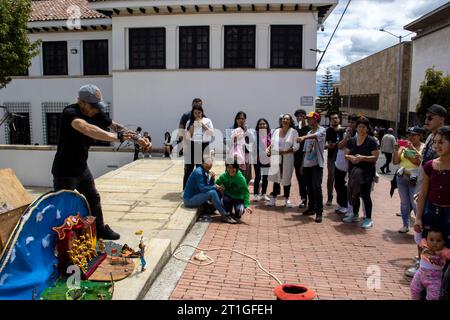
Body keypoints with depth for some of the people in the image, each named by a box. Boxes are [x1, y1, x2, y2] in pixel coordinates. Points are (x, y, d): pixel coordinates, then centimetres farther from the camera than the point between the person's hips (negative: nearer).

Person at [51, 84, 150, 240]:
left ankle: (100, 229, 38)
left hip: (82, 168, 8)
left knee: (93, 199, 20)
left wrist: (137, 138, -9)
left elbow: (115, 126, 2)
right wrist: (116, 137, -56)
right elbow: (86, 128, -46)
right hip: (64, 171, -8)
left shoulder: (96, 113, -4)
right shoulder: (70, 113, -27)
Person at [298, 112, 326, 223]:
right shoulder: (309, 133, 17)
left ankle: (319, 212, -8)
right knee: (309, 188, 12)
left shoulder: (322, 130, -5)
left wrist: (303, 138, -46)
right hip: (307, 164, 7)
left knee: (317, 187, -12)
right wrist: (303, 164, 16)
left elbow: (315, 136, -29)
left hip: (317, 164, -7)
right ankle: (311, 208, 24)